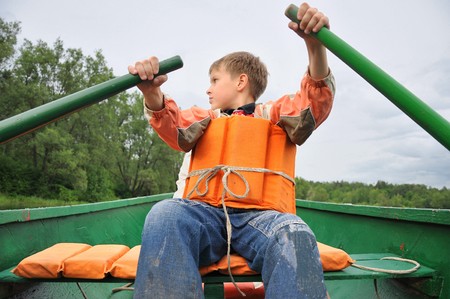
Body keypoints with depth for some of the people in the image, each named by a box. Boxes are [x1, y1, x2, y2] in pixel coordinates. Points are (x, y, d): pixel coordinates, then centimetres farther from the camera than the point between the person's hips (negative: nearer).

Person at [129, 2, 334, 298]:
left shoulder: (277, 114, 22)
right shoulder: (204, 118, 28)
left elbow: (318, 100, 4)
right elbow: (170, 124, 8)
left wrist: (315, 45, -15)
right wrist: (152, 92, -15)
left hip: (260, 215, -1)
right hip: (204, 213, 2)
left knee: (295, 235, -35)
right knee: (164, 215, -31)